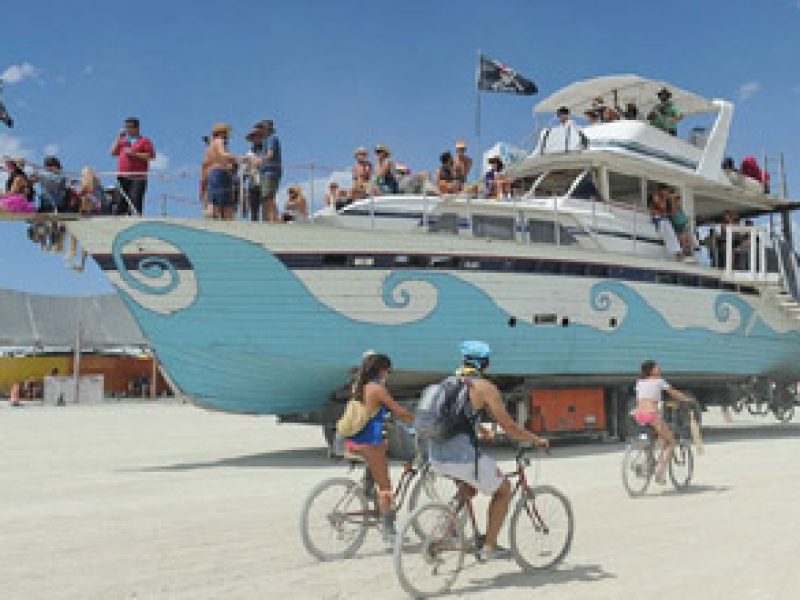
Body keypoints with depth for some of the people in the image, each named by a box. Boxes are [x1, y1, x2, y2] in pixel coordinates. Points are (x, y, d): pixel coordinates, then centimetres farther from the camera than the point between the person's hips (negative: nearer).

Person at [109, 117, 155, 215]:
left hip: (138, 178, -6)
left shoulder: (145, 141, 5)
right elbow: (113, 152, 17)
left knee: (135, 202, -15)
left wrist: (134, 154, -11)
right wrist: (119, 137, 11)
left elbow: (151, 155, -5)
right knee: (121, 202, 5)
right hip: (123, 177, 6)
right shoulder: (123, 140, 22)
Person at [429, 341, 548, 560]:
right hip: (462, 456, -7)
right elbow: (510, 428, -2)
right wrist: (537, 440, 14)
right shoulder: (485, 387, -4)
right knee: (504, 490, 16)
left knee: (470, 484, 34)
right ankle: (490, 546, 16)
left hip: (436, 456, 7)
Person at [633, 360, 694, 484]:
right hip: (652, 414, -6)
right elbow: (675, 394, 14)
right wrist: (687, 399, 31)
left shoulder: (639, 382, 17)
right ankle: (659, 471, -4)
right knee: (671, 442, 11)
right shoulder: (659, 381, 6)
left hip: (638, 415, 6)